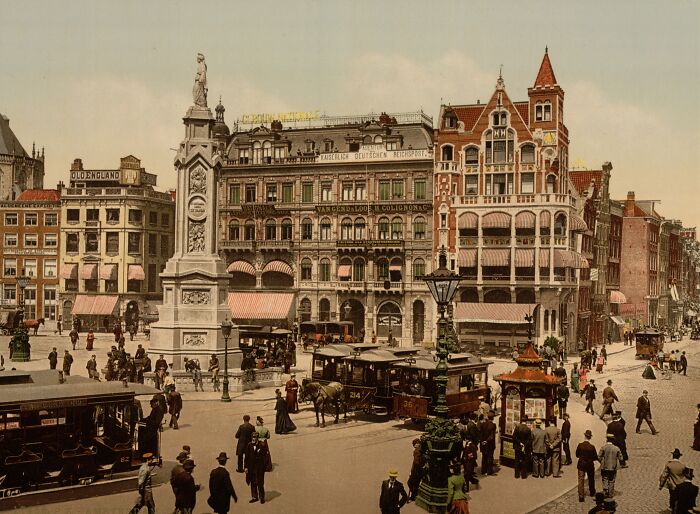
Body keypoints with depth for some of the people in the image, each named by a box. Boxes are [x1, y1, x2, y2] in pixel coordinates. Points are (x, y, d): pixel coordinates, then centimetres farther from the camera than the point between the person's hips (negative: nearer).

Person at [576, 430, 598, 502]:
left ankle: (581, 496, 1)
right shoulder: (592, 447, -19)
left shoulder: (580, 445, -13)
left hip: (581, 465, 1)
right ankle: (592, 492, 41)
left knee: (581, 480, 6)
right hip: (589, 465, -1)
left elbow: (577, 455, 0)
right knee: (591, 479, 22)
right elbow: (596, 458, -11)